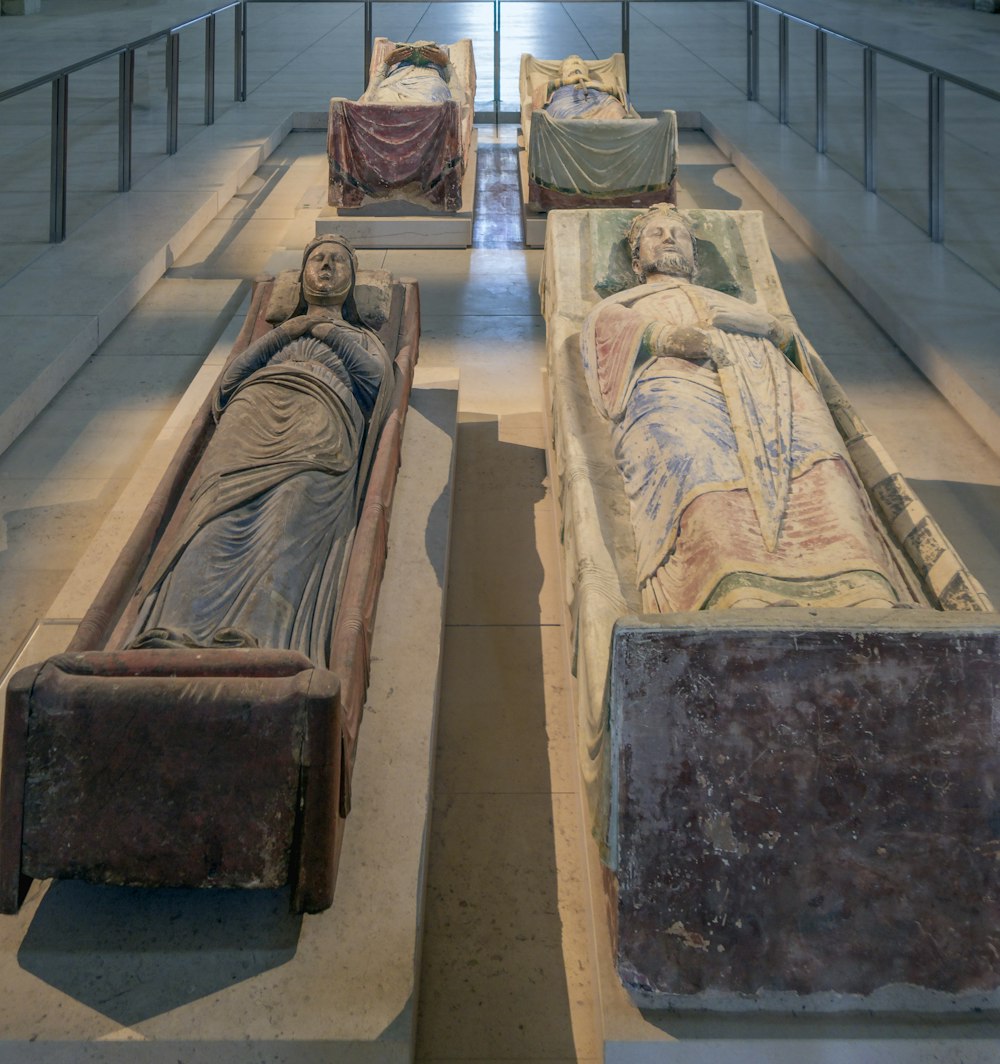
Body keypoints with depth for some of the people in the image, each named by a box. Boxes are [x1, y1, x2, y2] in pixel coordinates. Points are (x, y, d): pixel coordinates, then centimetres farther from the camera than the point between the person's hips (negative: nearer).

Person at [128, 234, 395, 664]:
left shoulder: (362, 337, 40)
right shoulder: (277, 330, 43)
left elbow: (377, 378, 15)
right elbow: (230, 380, 23)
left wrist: (331, 333, 18)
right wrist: (283, 333, 18)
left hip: (323, 409, -1)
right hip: (256, 404, 2)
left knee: (294, 509, -38)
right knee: (222, 508, -33)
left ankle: (255, 640, -62)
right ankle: (172, 636, -56)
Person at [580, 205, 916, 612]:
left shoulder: (732, 303, 47)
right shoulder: (615, 307, 39)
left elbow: (786, 330, 28)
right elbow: (612, 329, 14)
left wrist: (763, 324, 3)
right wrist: (666, 336, -7)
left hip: (764, 383, 3)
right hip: (674, 383, -3)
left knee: (819, 464, -33)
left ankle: (865, 594, -57)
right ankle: (738, 600, -66)